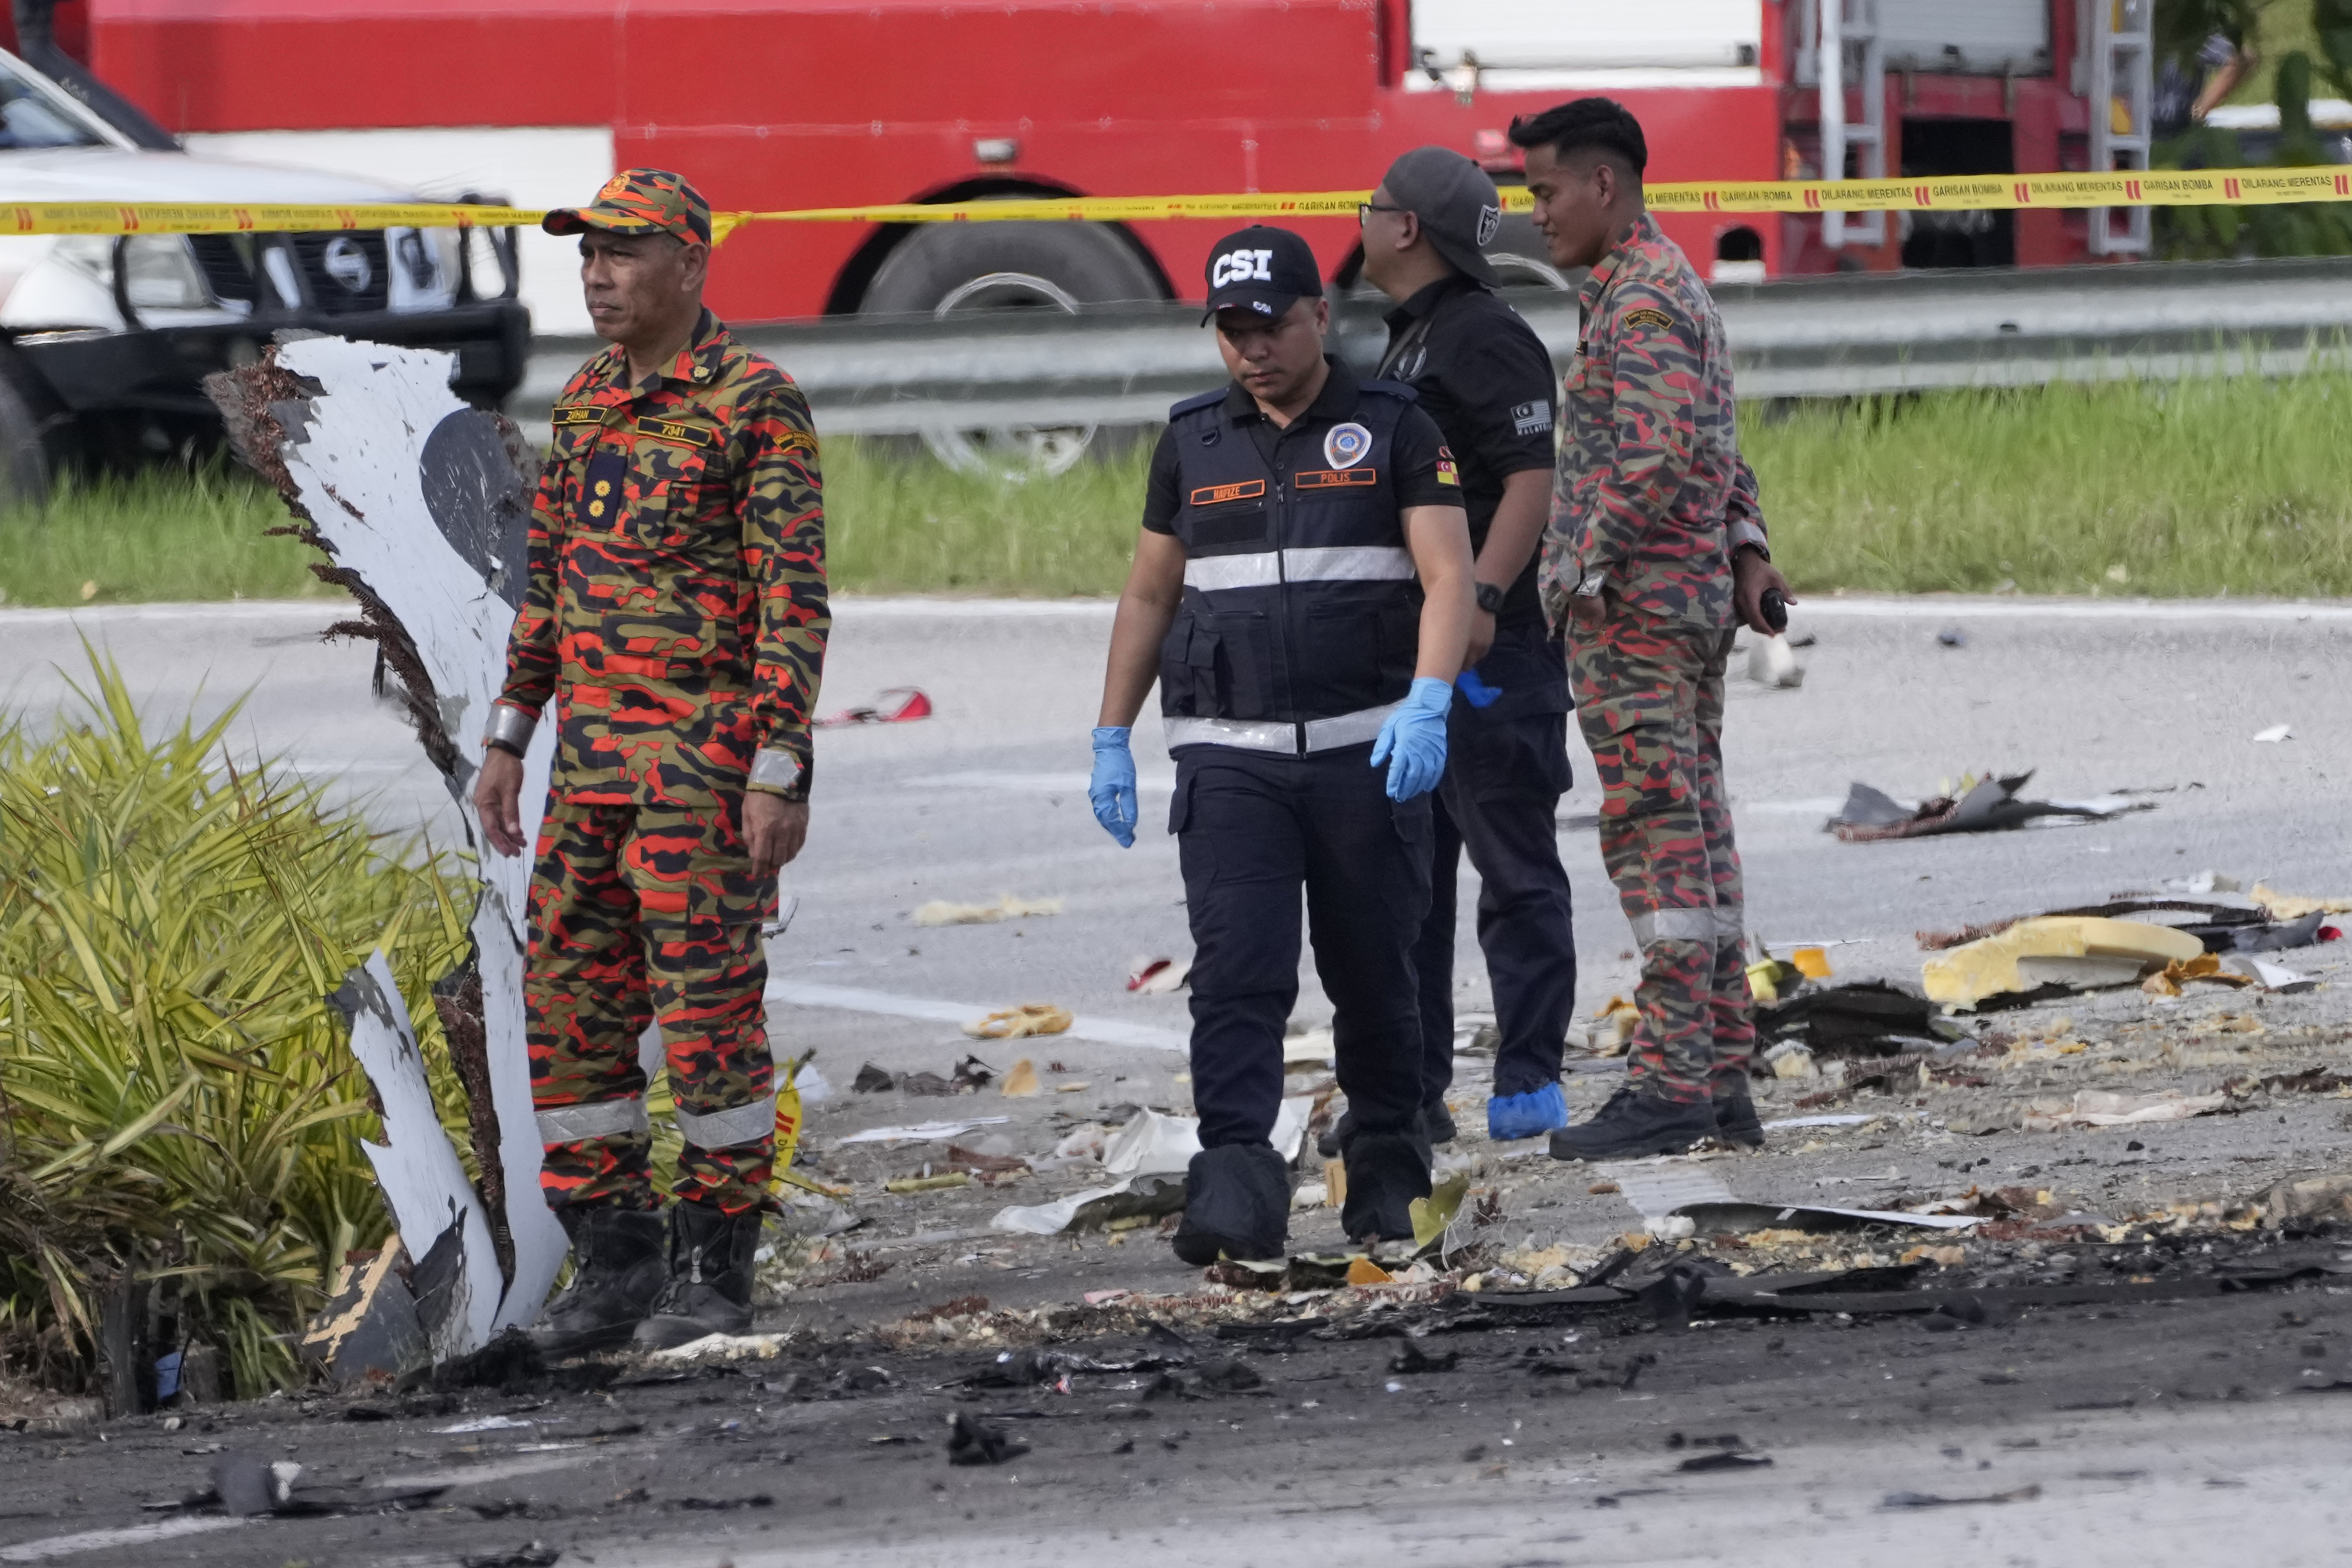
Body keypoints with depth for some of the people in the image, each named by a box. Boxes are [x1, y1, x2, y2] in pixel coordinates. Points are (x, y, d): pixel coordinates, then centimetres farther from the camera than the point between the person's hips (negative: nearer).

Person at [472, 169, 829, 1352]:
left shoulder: (757, 406, -10)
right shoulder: (588, 400, 13)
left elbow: (795, 598, -13)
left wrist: (779, 776, -18)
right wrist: (509, 739, 17)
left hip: (707, 755, -7)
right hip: (593, 753, 7)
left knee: (710, 1006, -5)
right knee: (570, 1001, 5)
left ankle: (714, 1274, 3)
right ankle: (614, 1261, 12)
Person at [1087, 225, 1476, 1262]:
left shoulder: (1393, 430, 2)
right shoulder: (1193, 443, 13)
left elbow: (1448, 575, -7)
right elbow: (1149, 595, 20)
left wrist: (1427, 705, -23)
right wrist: (1111, 740, 16)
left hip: (1368, 753, -2)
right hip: (1228, 758, 2)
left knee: (1374, 977, 7)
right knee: (1236, 975, -13)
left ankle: (1385, 1176, 23)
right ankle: (1235, 1191, -21)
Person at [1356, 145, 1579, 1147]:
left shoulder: (1488, 340, -12)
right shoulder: (1409, 341, 19)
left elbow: (1534, 479, -20)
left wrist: (1481, 598, -28)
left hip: (1488, 651, -10)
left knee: (1514, 869, -5)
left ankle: (1530, 1084, -2)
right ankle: (1412, 1091, 12)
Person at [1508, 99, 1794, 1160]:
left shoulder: (1641, 303, -14)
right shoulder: (1676, 289, 19)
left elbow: (1660, 458, -24)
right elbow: (1718, 447, 25)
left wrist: (1585, 574, -18)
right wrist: (1746, 549, 12)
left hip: (1634, 605, -10)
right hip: (1693, 601, 10)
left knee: (1657, 841, -10)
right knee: (1695, 841, 9)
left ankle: (1672, 1084, -11)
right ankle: (1722, 1081, 10)